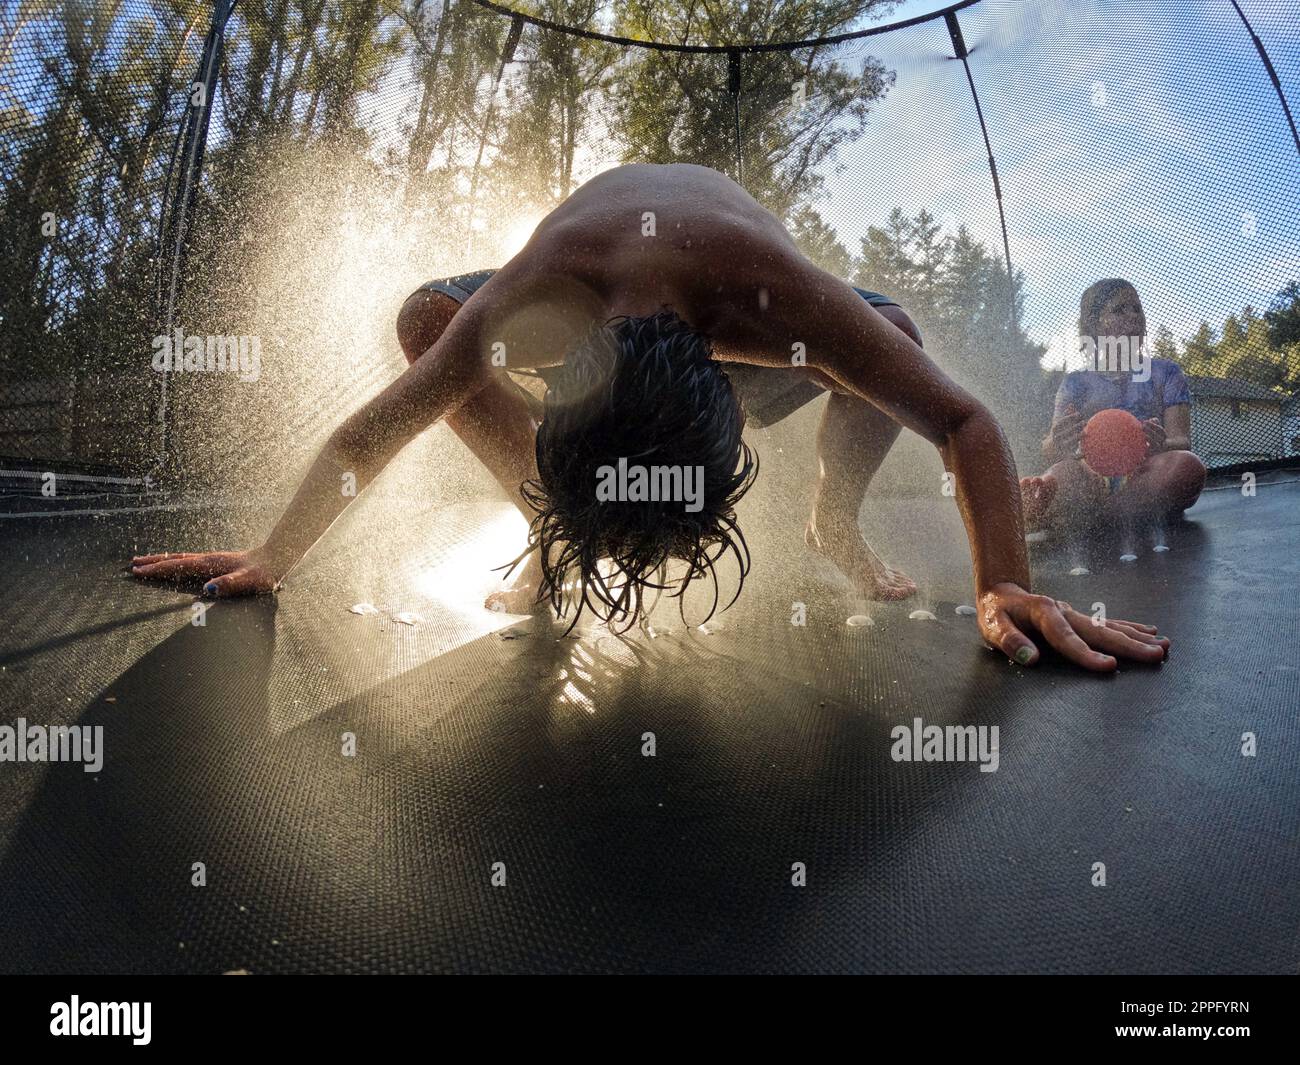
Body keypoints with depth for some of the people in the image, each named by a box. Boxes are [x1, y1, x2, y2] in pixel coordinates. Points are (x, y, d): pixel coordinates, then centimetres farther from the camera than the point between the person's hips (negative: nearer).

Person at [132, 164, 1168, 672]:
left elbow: (970, 427, -37)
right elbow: (365, 438, -29)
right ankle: (550, 529, -6)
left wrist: (1007, 585, -47)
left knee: (895, 345, -25)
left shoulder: (783, 298, -46)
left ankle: (838, 518, 4)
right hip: (590, 278, 1)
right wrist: (273, 559, -27)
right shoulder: (526, 305, -43)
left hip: (733, 281, 0)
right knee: (425, 325, -23)